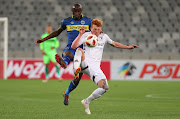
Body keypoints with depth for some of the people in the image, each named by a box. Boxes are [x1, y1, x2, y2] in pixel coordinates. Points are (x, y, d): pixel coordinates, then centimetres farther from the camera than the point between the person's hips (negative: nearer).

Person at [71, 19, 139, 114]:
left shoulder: (104, 37, 15)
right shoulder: (86, 35, 3)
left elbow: (114, 44, 34)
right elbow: (73, 46, -7)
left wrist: (128, 47, 29)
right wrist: (80, 35, -18)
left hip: (95, 67, 4)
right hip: (85, 64, -4)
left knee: (104, 87, -14)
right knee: (80, 50, -36)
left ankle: (86, 102, 6)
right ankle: (76, 70, -58)